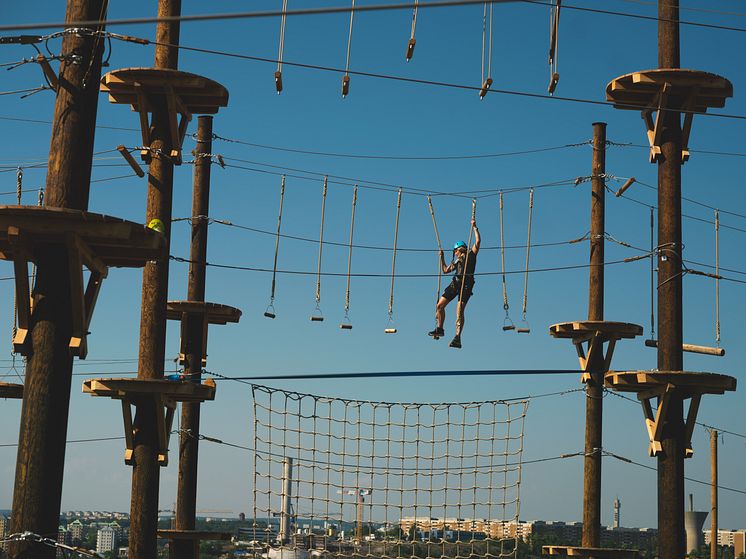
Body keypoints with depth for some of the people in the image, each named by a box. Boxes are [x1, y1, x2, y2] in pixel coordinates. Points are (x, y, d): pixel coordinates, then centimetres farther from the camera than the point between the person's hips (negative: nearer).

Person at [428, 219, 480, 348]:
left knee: (459, 311, -16)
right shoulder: (456, 261, 26)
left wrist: (474, 227, 2)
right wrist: (442, 258, 30)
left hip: (467, 283, -7)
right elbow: (445, 270, 33)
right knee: (440, 305, 3)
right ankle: (439, 329, 19)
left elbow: (478, 241, 1)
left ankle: (457, 338, -19)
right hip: (455, 283, 7)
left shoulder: (471, 254, 11)